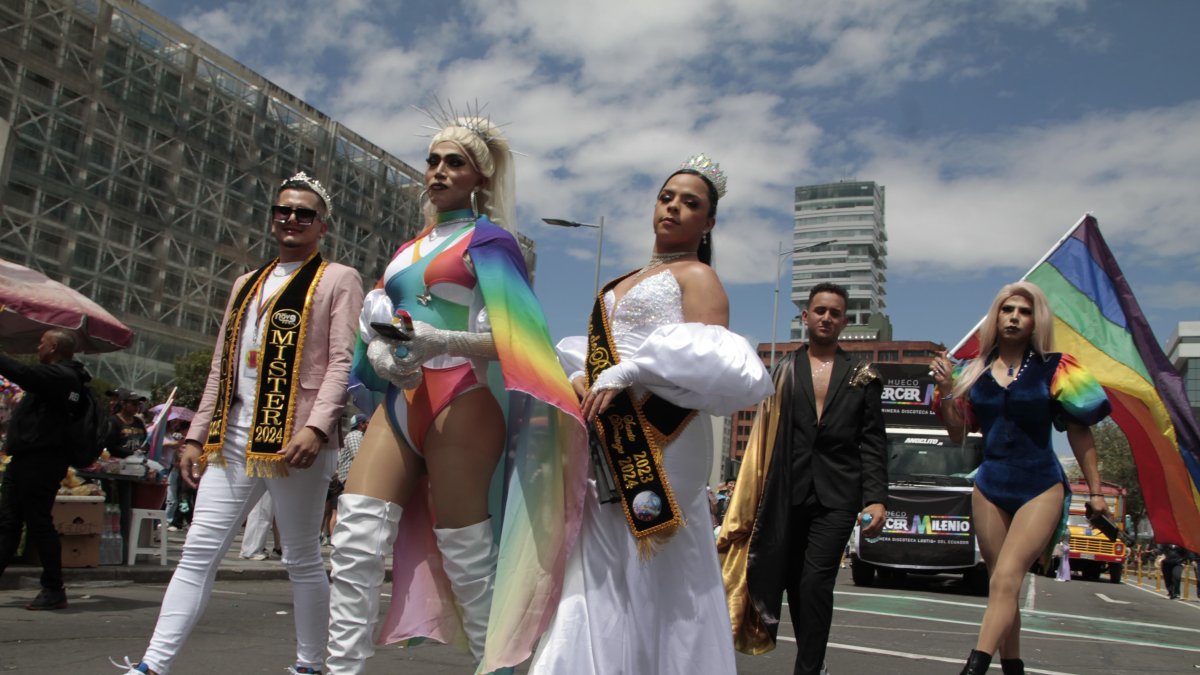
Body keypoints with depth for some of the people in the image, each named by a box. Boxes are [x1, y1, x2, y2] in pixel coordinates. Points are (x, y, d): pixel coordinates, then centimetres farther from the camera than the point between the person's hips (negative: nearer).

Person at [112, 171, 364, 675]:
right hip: (234, 436, 6)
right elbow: (221, 369, 21)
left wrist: (316, 426, -21)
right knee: (199, 550, 1)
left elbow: (342, 362, -8)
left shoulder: (337, 280, 3)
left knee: (301, 558, 3)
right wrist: (198, 435, 15)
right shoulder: (247, 284, 22)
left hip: (294, 436, -6)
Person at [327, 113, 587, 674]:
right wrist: (380, 353, -7)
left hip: (460, 402, -6)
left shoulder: (487, 238, 3)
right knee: (354, 539, -4)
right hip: (400, 401, 7)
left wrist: (440, 342, -23)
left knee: (467, 560, -3)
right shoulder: (409, 250, 23)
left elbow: (511, 339, -8)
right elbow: (375, 321, 16)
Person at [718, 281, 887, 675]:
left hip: (837, 496, -2)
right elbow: (766, 437, 6)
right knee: (794, 583, 10)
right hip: (788, 493, 2)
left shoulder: (862, 377, 8)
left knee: (815, 582, -10)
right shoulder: (784, 371, 8)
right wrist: (756, 496, 0)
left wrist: (876, 499, -7)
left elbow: (873, 444, 4)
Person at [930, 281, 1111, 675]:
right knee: (1002, 583, 7)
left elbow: (1079, 433, 3)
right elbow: (958, 432, 9)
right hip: (990, 486, 4)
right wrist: (945, 390, -6)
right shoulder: (974, 372, 6)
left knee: (1005, 578, -18)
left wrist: (1095, 491, 4)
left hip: (1040, 487, -4)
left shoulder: (1054, 369, -2)